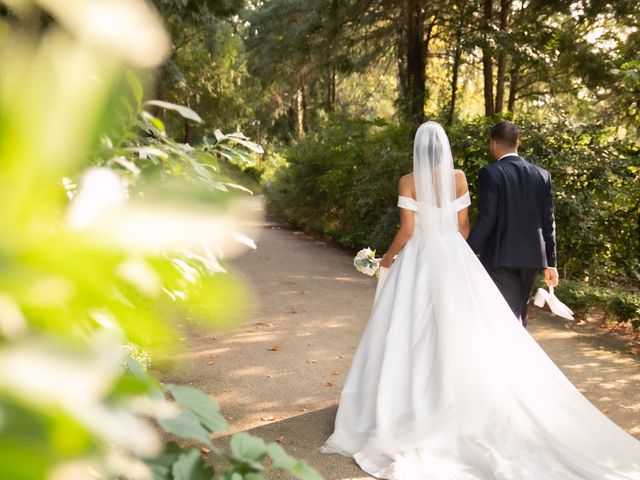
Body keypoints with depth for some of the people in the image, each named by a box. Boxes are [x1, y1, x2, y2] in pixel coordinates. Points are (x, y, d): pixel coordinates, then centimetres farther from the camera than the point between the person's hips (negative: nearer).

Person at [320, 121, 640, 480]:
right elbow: (463, 227, 4)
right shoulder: (458, 178, 1)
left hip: (418, 259, -3)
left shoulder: (409, 182, -7)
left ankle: (414, 411, 10)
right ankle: (467, 407, 15)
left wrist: (389, 257, 6)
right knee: (462, 332, 9)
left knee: (415, 335, 5)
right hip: (453, 258, 3)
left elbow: (407, 231, -11)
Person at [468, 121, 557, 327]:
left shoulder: (490, 173, -9)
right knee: (518, 315, 19)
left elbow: (486, 219, -16)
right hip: (532, 256, 6)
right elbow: (548, 222, 6)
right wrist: (551, 262, 12)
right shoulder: (541, 175, 6)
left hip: (501, 256, -5)